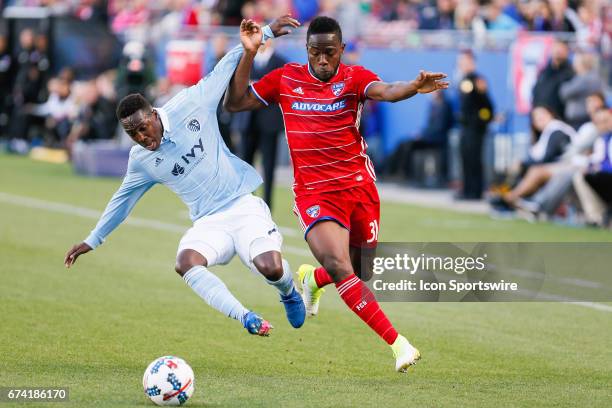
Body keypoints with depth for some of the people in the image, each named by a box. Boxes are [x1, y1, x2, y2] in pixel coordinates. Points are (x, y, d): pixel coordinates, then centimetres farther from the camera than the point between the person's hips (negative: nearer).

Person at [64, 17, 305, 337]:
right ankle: (246, 318, -26)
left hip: (243, 206, -2)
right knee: (186, 263, -31)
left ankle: (288, 293, 13)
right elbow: (123, 199, 22)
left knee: (271, 268, -25)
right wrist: (93, 241, 28)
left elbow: (224, 69, 2)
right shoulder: (140, 160, 5)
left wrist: (264, 34, -5)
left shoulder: (189, 107, -6)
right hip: (208, 223, 2)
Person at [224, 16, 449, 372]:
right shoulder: (286, 79, 1)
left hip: (360, 187, 1)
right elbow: (235, 103, 4)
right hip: (314, 193, -1)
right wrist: (248, 55, -6)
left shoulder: (354, 78, -4)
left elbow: (385, 91, -25)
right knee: (339, 268, -22)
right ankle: (398, 344, -21)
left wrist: (414, 87, -48)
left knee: (361, 272, 13)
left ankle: (313, 278, 48)